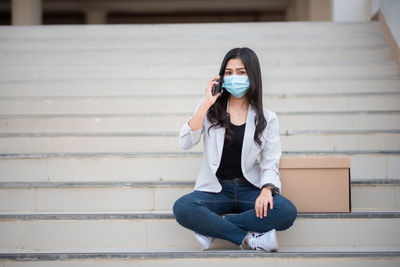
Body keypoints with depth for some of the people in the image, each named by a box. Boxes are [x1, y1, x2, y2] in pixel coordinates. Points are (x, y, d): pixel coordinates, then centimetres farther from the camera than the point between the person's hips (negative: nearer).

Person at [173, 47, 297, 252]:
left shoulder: (267, 119, 5)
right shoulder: (210, 108, 6)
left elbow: (270, 164, 1)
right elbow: (185, 143, -8)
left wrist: (266, 189, -21)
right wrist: (206, 104, -12)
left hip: (249, 188, 1)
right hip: (215, 189, -1)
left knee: (287, 212, -30)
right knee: (182, 208, -33)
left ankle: (213, 226, -20)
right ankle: (249, 239, -25)